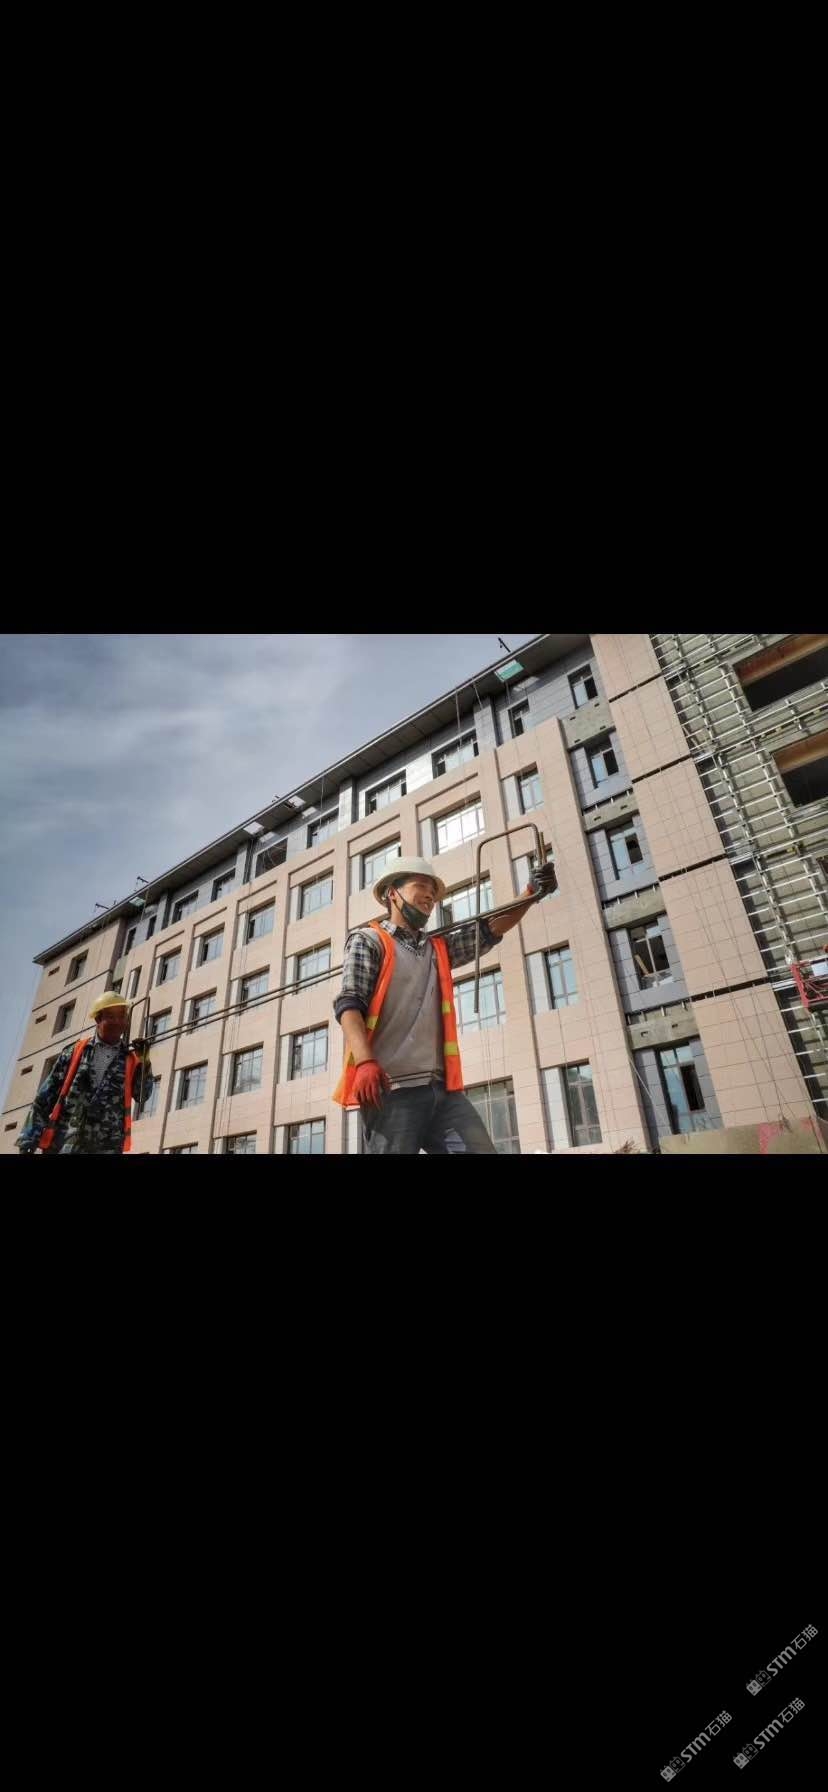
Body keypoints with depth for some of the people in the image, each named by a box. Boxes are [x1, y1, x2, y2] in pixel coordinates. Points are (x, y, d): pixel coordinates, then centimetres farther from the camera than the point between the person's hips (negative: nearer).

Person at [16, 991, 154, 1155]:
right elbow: (46, 1095, 8)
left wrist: (144, 1060, -5)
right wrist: (29, 1138, 1)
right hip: (64, 1142, 0)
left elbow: (142, 1096, 5)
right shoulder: (75, 1052, 10)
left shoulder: (131, 1058, 11)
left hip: (106, 1146, 0)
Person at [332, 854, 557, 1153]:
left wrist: (531, 893, -3)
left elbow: (490, 929, 13)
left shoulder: (439, 948, 24)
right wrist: (365, 1062, -23)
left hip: (442, 1089, 6)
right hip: (390, 1088, -5)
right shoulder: (368, 940, 6)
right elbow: (348, 1004, -6)